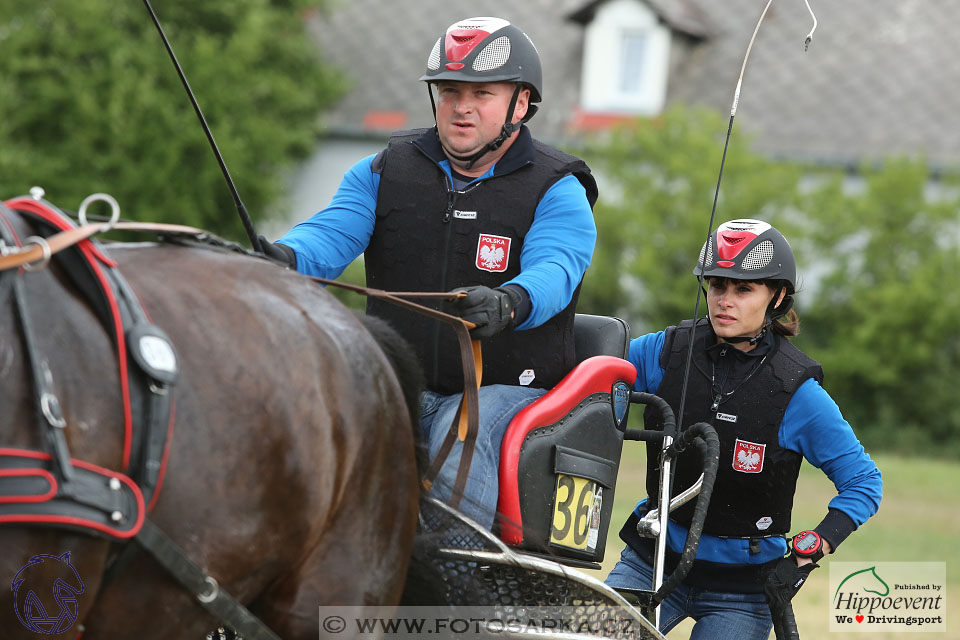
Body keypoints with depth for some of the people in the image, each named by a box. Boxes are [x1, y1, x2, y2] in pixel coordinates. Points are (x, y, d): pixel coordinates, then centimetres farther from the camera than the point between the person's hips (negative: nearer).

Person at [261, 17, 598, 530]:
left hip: (506, 389, -3)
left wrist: (506, 304, -45)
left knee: (460, 435, -35)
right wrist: (285, 257, -31)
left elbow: (553, 271, -20)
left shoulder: (557, 192, 0)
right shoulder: (384, 173, 11)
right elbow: (332, 233, -5)